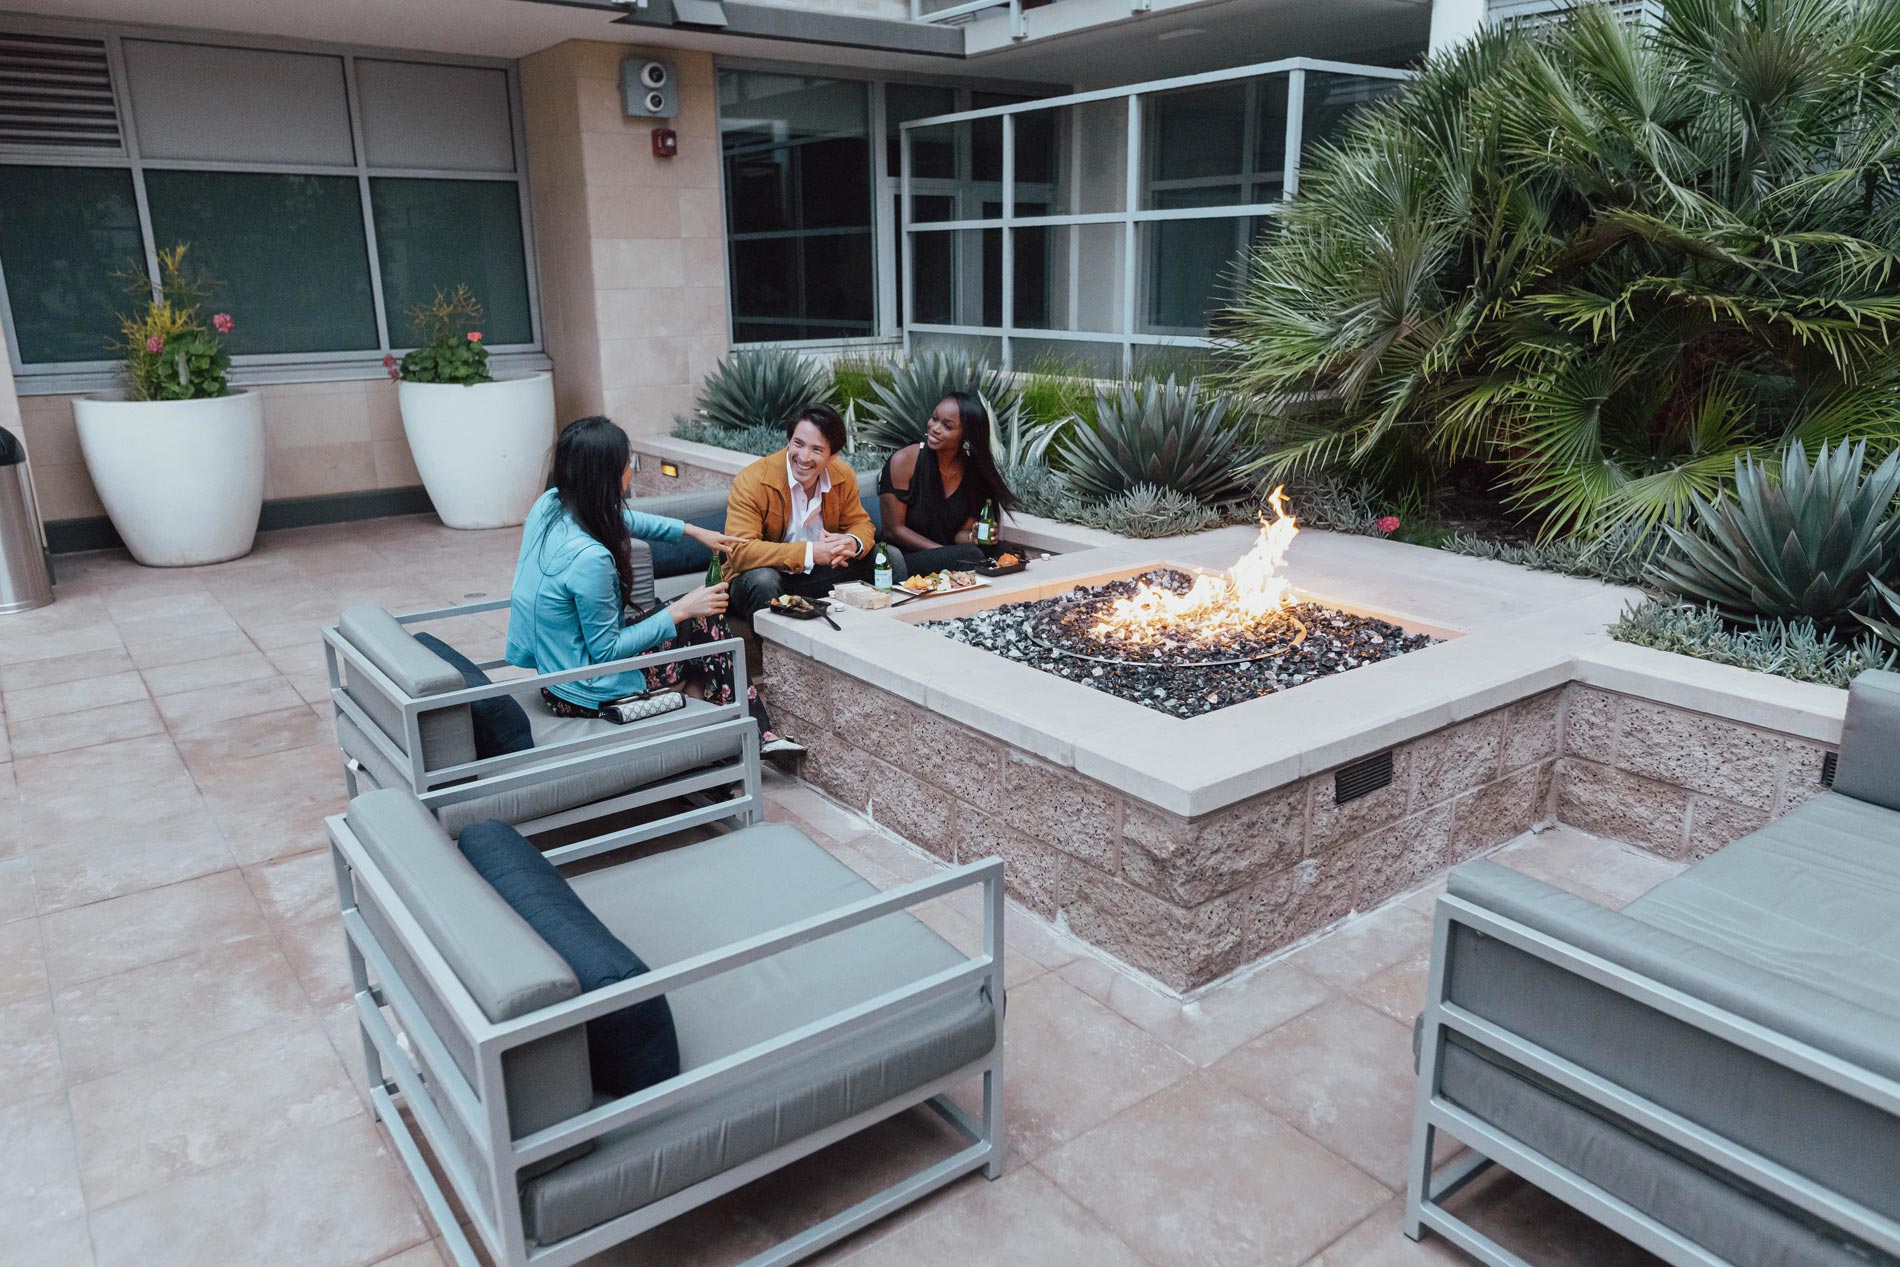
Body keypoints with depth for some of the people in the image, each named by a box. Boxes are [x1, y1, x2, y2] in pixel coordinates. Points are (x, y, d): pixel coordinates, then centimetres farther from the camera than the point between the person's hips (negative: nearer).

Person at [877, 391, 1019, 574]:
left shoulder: (973, 470, 2)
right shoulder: (904, 461, -10)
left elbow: (961, 532, 6)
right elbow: (894, 530, -10)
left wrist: (973, 537, -19)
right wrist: (949, 553, -17)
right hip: (904, 559, -4)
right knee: (970, 555, -30)